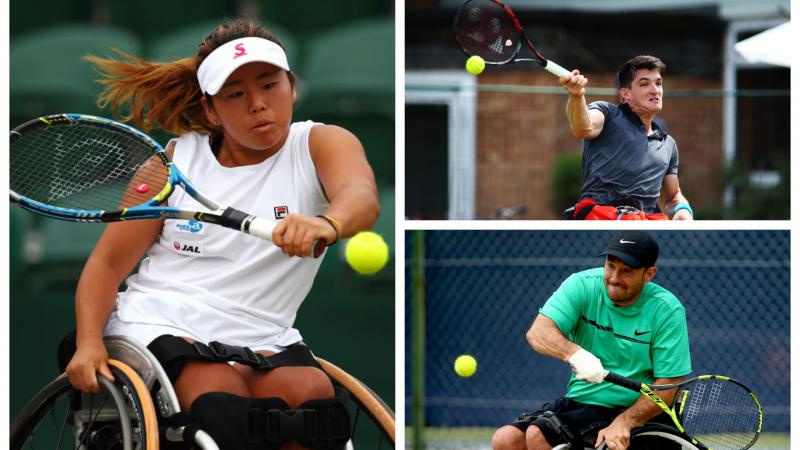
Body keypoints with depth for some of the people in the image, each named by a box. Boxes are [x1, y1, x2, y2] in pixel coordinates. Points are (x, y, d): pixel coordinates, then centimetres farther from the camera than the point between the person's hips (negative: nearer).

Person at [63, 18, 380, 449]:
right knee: (222, 394, -32)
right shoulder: (175, 161, 7)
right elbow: (108, 262, 9)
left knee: (312, 393, -31)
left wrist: (329, 223, -48)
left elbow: (362, 197, -23)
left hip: (260, 341, 1)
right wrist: (88, 342, -10)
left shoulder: (319, 145, 2)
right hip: (158, 324, -1)